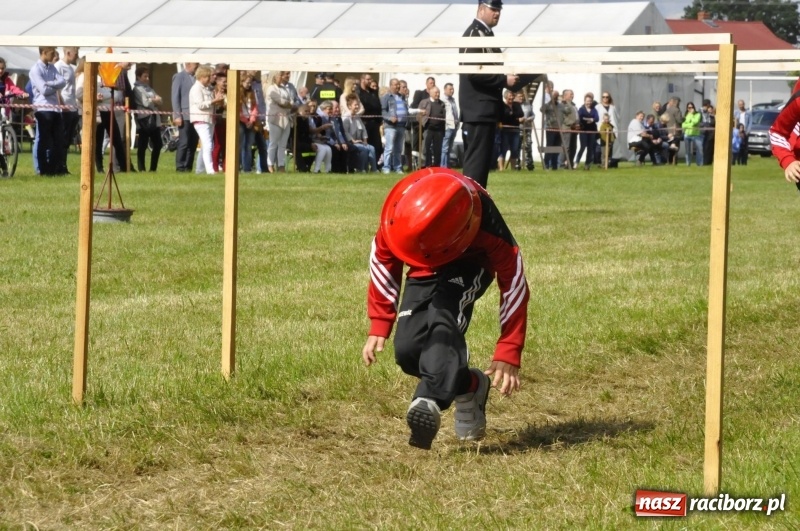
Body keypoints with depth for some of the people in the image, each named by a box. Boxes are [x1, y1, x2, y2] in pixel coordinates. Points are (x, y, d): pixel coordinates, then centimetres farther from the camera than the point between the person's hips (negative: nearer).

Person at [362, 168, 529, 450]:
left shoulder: (488, 228, -38)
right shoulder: (400, 213, -31)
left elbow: (513, 281, -24)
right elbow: (383, 260, -9)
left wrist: (508, 353, -24)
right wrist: (379, 326, -9)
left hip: (468, 266, -4)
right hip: (423, 270, 4)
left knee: (441, 316, -35)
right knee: (407, 349, -14)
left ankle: (430, 402, -49)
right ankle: (470, 387, 8)